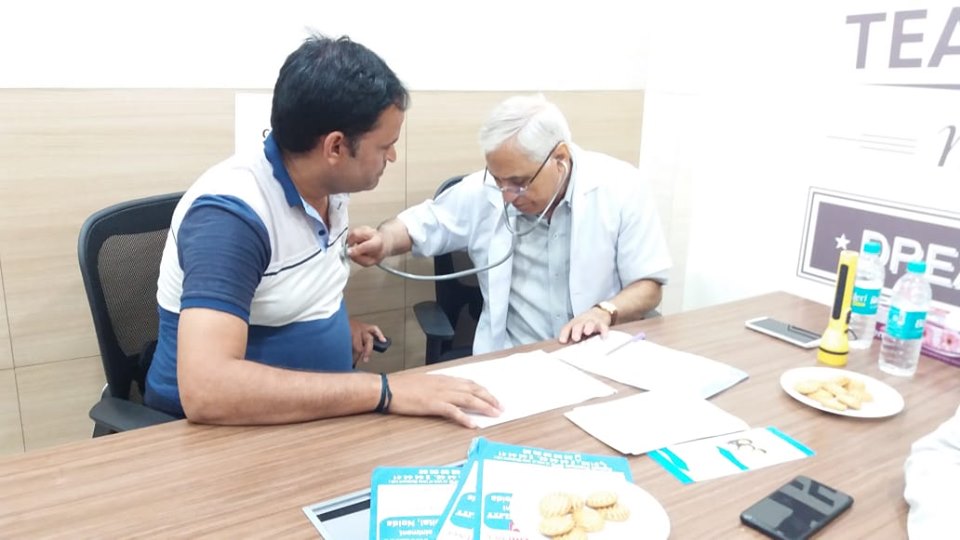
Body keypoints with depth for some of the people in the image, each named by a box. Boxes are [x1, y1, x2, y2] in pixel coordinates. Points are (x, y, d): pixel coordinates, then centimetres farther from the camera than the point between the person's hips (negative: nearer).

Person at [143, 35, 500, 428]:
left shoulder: (327, 187, 0)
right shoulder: (230, 213, -23)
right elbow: (206, 390, -34)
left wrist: (338, 324, 4)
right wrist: (384, 391, -34)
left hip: (311, 414, 7)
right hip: (216, 430, -6)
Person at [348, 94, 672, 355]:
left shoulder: (620, 187, -10)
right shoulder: (484, 190, -6)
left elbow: (648, 286, -4)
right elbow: (421, 225, 8)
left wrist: (604, 312, -24)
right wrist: (384, 241, -13)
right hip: (511, 360, 1)